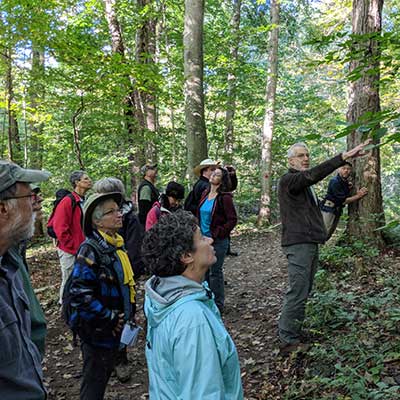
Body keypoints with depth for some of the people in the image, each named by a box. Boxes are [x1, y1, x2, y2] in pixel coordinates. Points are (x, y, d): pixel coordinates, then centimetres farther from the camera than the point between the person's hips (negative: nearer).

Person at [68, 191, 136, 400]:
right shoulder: (90, 251, -22)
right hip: (97, 332, -8)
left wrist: (128, 314, 11)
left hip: (114, 328, 8)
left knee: (106, 373, 24)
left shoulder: (117, 245, 5)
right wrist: (110, 319, -22)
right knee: (94, 383, 9)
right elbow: (79, 295, -29)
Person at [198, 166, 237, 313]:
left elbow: (233, 219, -14)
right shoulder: (205, 194, 8)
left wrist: (216, 234, -15)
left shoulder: (224, 197, -13)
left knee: (215, 272, 3)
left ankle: (218, 304, 18)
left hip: (218, 241, -7)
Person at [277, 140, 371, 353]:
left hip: (310, 242, 10)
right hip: (298, 243, -10)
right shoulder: (288, 180, -11)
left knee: (304, 290, 14)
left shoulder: (304, 183, 21)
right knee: (297, 291, -10)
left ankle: (295, 330, 24)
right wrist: (345, 157, -37)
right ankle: (288, 340, -4)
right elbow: (313, 174, -29)